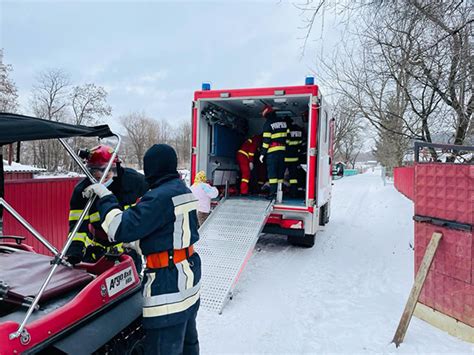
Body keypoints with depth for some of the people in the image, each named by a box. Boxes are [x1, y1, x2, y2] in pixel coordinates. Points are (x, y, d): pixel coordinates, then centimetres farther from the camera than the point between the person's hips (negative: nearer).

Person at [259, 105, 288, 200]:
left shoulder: (268, 123, -6)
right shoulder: (284, 121, 12)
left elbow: (266, 140, -10)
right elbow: (288, 136, 14)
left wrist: (263, 153, -6)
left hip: (272, 151, -5)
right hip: (283, 150, 6)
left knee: (272, 172, -4)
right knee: (280, 171, 10)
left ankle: (272, 192, -9)